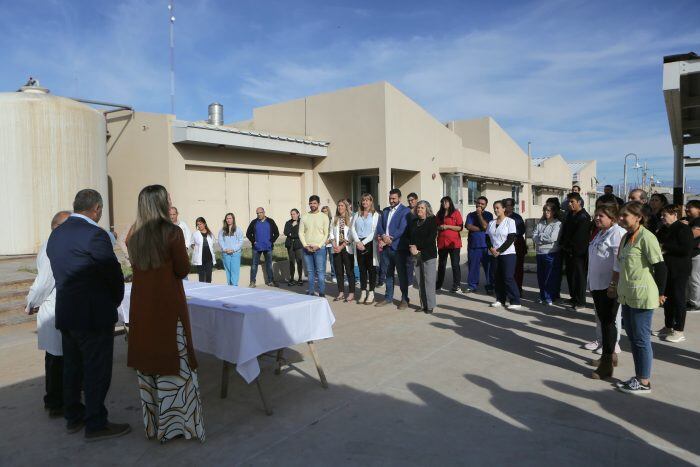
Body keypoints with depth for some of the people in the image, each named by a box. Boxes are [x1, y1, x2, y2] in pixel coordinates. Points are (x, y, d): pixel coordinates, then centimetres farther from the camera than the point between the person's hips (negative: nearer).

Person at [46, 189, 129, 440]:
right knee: (97, 370, 3)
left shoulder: (56, 233, 8)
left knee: (72, 366, 19)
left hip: (64, 313, 9)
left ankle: (73, 417, 32)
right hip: (93, 315, -9)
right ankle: (96, 424, 13)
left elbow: (60, 271, 10)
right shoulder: (94, 234, -18)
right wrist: (115, 302, 4)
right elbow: (113, 273, -14)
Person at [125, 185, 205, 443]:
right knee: (172, 361, 5)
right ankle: (173, 423, 14)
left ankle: (152, 423, 27)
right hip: (168, 305, -5)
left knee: (146, 360, 14)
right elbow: (183, 270, -9)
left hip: (141, 305, 6)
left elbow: (136, 264, 13)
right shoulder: (172, 232, -15)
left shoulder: (133, 233, 2)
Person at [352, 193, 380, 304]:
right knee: (362, 269, 8)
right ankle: (363, 292, 14)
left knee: (371, 268, 0)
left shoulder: (375, 215, 0)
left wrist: (364, 242, -11)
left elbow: (375, 232, -8)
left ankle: (371, 293, 6)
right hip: (359, 244, 4)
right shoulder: (357, 215, 15)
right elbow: (353, 229, 7)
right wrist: (358, 241, -7)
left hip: (370, 244, -4)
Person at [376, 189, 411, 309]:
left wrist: (389, 239, -15)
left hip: (398, 247, -6)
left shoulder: (405, 211, -5)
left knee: (402, 274, 2)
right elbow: (379, 226, 8)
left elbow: (402, 229, -15)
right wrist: (383, 236, -11)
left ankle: (404, 299, 12)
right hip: (386, 247, 6)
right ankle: (388, 297, 24)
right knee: (387, 273, 13)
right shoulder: (385, 211, 15)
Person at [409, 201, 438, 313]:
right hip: (417, 255, 5)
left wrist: (418, 247, -12)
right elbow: (409, 236, 13)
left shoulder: (432, 221, -1)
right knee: (420, 281, 5)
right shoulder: (413, 222, 15)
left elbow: (431, 238, -10)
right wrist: (411, 247, -6)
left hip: (428, 254, -5)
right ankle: (423, 304, 11)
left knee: (429, 280, -5)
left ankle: (430, 305, 1)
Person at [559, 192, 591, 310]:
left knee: (579, 276, -3)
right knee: (570, 274, 13)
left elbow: (579, 236, -18)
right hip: (568, 251, 8)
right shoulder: (570, 215, 16)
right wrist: (563, 244, 8)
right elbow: (565, 231, 19)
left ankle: (580, 301, 3)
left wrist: (569, 246, -14)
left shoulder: (584, 217, -11)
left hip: (578, 252, -8)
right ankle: (574, 297, 24)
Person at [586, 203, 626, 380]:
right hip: (597, 285, 9)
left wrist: (614, 284, -22)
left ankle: (607, 365, 4)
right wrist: (591, 282, 21)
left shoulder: (618, 233, -14)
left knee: (608, 322, -3)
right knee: (602, 320, 17)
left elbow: (619, 262, -21)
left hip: (609, 286, -9)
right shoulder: (600, 233, 16)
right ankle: (610, 355, 31)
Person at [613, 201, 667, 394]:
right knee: (632, 337, 15)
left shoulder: (646, 237, -15)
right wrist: (620, 286, 18)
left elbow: (660, 267, -14)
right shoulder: (626, 237, 11)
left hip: (642, 297, -9)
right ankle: (639, 377, 28)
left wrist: (660, 293, -8)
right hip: (627, 296, 9)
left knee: (641, 339, 1)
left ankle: (644, 382, 14)